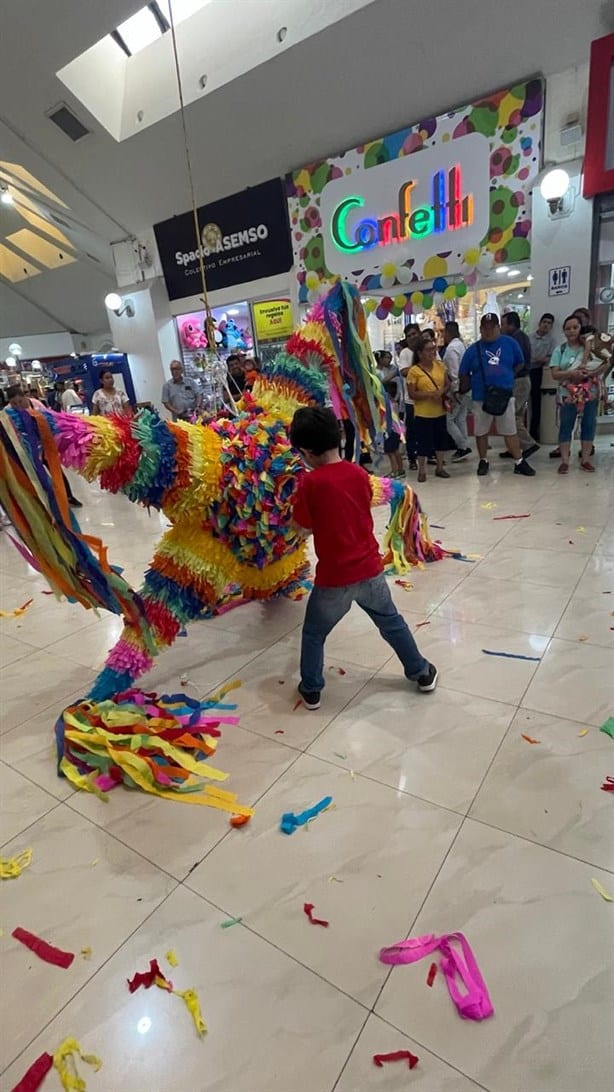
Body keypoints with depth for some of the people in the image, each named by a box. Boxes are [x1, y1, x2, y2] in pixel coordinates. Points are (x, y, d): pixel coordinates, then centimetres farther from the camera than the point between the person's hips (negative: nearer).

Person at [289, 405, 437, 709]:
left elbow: (304, 528, -9)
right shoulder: (359, 473, -1)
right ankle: (422, 673, 39)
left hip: (334, 578, -4)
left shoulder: (310, 483, -16)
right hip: (370, 569, 4)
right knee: (392, 622, 25)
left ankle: (310, 690, 30)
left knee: (313, 633, 19)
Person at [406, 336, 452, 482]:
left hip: (440, 411, 5)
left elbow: (448, 384, 8)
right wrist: (430, 394, -23)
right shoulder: (414, 371, -11)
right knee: (424, 442, 1)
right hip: (423, 413, -5)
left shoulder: (440, 365, 4)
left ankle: (440, 468, 27)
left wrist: (442, 391, -14)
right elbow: (411, 394, -13)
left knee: (441, 439, 13)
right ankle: (422, 470, 16)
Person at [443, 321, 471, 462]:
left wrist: (455, 393, -20)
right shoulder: (460, 344, 12)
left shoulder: (451, 348, -15)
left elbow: (454, 373, -20)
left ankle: (463, 447, 1)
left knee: (448, 419, -2)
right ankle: (463, 447, 20)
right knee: (461, 419, 14)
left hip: (458, 390, -9)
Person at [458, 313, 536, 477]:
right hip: (481, 398, 0)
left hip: (505, 396, 0)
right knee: (481, 432, 9)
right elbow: (463, 374, 6)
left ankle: (519, 462, 11)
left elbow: (519, 364, 12)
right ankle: (483, 461, 25)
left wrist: (506, 378, 8)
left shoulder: (510, 343, 1)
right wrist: (473, 387, 5)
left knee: (510, 431, 3)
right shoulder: (473, 349, 0)